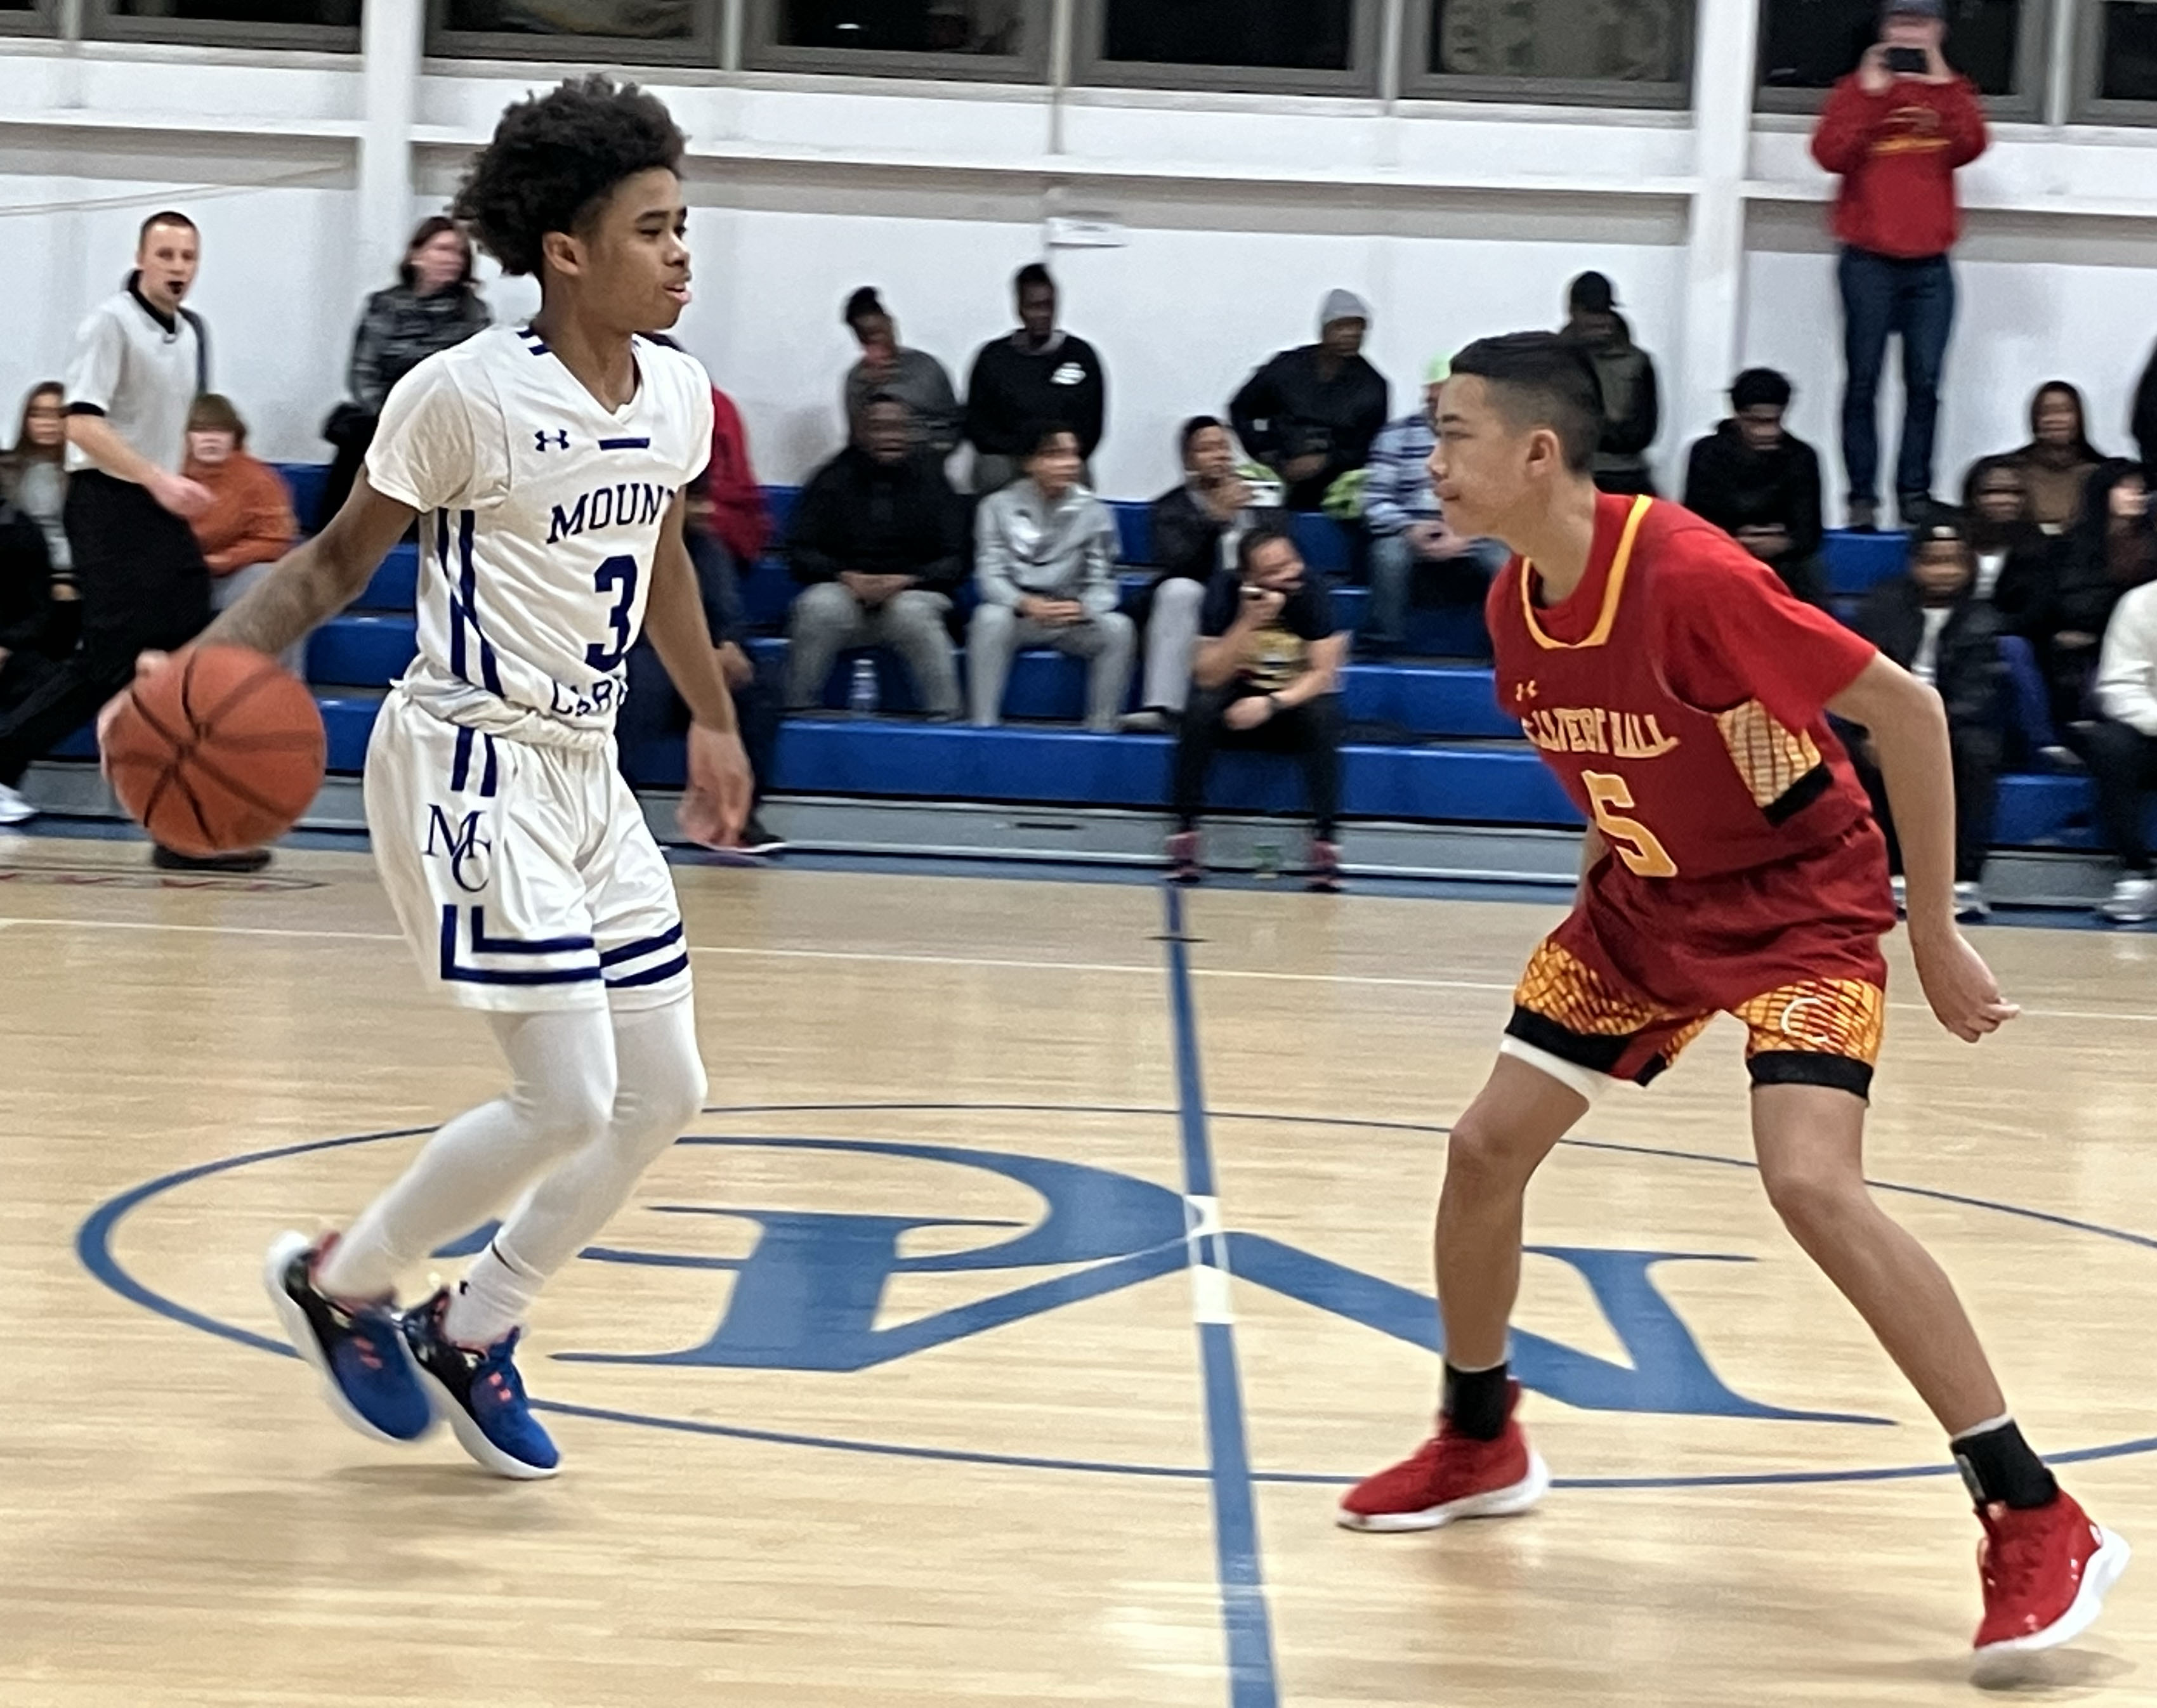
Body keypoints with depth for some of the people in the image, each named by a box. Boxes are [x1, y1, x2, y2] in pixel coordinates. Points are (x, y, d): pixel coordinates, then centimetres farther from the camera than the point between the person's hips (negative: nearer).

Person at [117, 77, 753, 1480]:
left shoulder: (679, 395, 3)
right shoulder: (468, 393, -16)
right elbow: (342, 558, -7)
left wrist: (715, 723, 30)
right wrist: (216, 657, -23)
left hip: (587, 771, 8)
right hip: (472, 767, -8)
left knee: (664, 1093, 7)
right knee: (567, 1102, -13)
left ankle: (471, 1334, 24)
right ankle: (338, 1280, 11)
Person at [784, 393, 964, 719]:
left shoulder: (930, 481, 6)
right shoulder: (833, 480, 7)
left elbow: (954, 560, 2)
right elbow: (801, 550, 3)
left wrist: (909, 580, -17)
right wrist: (845, 577, -16)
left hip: (914, 592, 0)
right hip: (844, 590, 0)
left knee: (913, 615, -36)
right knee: (818, 608, -33)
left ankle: (945, 716, -27)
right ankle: (796, 712, -23)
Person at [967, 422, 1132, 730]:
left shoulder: (1093, 512, 2)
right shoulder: (999, 506, 0)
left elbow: (1103, 583, -1)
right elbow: (990, 574, -7)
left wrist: (1081, 608, -26)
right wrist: (1026, 604, -29)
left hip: (1072, 616, 1)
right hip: (1017, 611, -1)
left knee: (1118, 627, -27)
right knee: (990, 618, -34)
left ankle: (1102, 727, -21)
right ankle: (984, 724, -32)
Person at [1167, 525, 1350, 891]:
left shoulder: (1311, 592, -16)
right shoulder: (1227, 591, -15)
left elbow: (1323, 673, -16)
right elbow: (1208, 678, -20)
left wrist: (1272, 704, -32)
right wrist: (1248, 622, -33)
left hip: (1296, 698, 0)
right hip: (1239, 698, 0)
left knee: (1322, 717, -33)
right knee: (1201, 710, -30)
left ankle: (1325, 840, -28)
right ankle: (1185, 831, -24)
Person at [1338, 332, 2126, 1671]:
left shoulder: (1689, 576, -29)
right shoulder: (1518, 603, -4)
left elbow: (1906, 709, -23)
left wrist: (1935, 933, -19)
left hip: (1799, 900, -8)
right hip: (1648, 903, 8)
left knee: (1812, 1181, -26)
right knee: (1486, 1148, 5)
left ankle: (2038, 1521, -19)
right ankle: (1480, 1444, 30)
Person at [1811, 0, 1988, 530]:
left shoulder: (1953, 92, 11)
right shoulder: (1856, 88, 5)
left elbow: (1970, 147, -8)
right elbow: (1830, 154, -10)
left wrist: (1942, 84, -11)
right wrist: (1870, 93, -13)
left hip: (1930, 265, 2)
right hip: (1869, 262, -2)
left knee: (1925, 384, -3)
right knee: (1863, 381, -3)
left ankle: (1915, 493, -2)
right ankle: (1862, 497, -4)